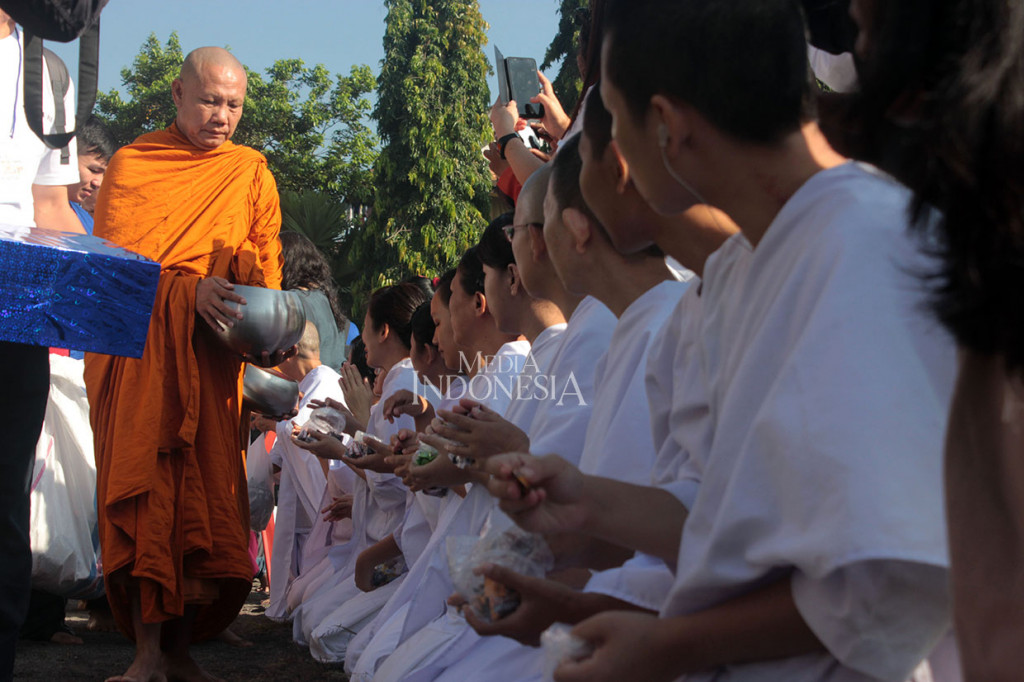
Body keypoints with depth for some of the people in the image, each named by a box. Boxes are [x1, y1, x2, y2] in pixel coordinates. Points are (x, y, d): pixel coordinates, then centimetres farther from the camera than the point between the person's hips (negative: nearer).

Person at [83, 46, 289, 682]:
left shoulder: (252, 171, 15)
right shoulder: (132, 164, 8)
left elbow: (266, 264, 11)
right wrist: (189, 290, -18)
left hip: (213, 355, 2)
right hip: (138, 350, -2)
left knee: (207, 494, -4)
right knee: (145, 490, -9)